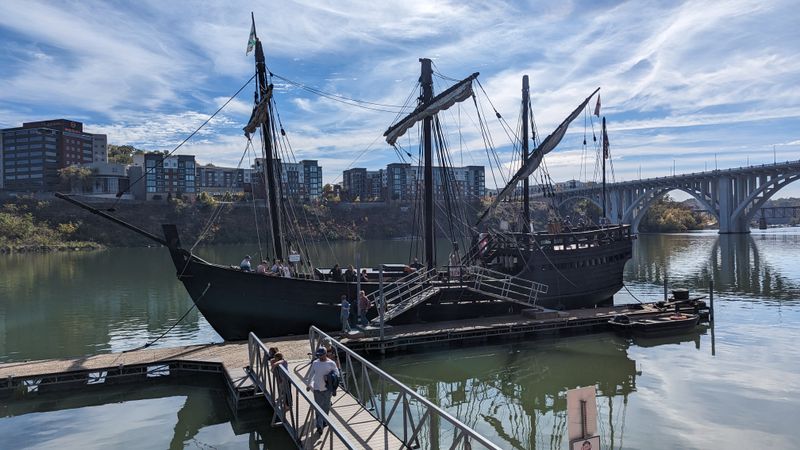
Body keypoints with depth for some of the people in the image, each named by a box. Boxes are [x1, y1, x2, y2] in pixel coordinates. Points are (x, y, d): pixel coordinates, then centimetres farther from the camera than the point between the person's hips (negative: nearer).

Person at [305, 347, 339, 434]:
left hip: (327, 388, -1)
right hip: (317, 388, 1)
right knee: (318, 407, -2)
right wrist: (308, 384, 14)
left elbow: (337, 373, -1)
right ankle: (319, 426, -2)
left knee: (326, 406, 13)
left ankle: (324, 421, 34)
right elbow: (311, 374, 12)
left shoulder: (331, 363, -7)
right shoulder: (315, 363, 1)